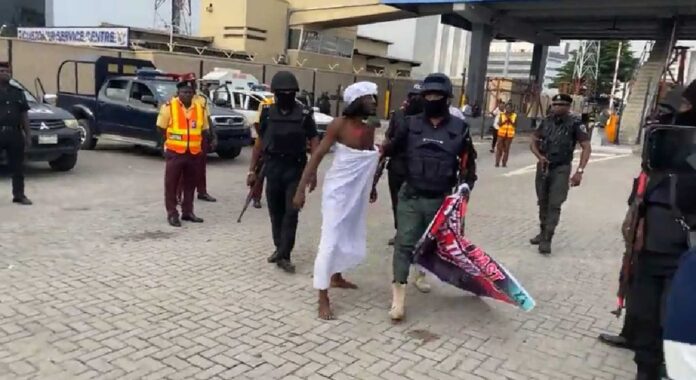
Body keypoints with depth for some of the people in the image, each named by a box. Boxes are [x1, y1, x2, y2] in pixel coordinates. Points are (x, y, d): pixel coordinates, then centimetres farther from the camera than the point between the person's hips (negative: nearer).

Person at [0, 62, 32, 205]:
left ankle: (19, 195, 13)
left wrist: (28, 135, 8)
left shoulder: (18, 92, 14)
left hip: (15, 133, 3)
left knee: (18, 167, 7)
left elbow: (24, 115, 14)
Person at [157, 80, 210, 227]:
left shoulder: (200, 108, 5)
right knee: (171, 184, 1)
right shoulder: (169, 107, -6)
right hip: (175, 152, -3)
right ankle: (172, 214, 10)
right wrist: (169, 143, 2)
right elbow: (161, 129, 2)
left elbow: (204, 130, 13)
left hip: (194, 153, 4)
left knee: (190, 184, 12)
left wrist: (202, 148, 8)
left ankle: (187, 212, 24)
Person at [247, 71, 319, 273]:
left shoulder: (304, 114, -4)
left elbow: (314, 142, -4)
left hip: (295, 169, -2)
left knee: (291, 212, -6)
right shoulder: (267, 112, 3)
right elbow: (260, 142, 8)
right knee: (275, 212, 11)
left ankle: (284, 255, -2)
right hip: (273, 168, 3)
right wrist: (252, 169, 6)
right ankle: (279, 248, 27)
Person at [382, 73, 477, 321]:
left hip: (441, 200, 1)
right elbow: (391, 150, 9)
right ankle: (398, 296, -3)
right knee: (404, 244, -7)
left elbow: (468, 164, 7)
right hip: (410, 197, -1)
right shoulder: (411, 124, 1)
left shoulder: (459, 128, 0)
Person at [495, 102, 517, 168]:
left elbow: (515, 125, -1)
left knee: (506, 149, 1)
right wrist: (505, 120, -16)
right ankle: (497, 163, 3)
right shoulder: (501, 115, 1)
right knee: (499, 148, -1)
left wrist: (510, 121, -13)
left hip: (509, 135, 0)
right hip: (501, 133, 0)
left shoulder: (514, 116, 3)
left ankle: (504, 163, 6)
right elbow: (499, 124, -6)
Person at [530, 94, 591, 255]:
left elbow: (587, 148, -11)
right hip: (543, 167, 5)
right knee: (543, 202, 14)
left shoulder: (575, 124, -10)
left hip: (561, 169, -5)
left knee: (554, 205, -9)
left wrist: (579, 171, -20)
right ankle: (543, 232, 28)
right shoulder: (546, 121, 3)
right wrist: (540, 156, -11)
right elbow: (533, 142, 9)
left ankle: (547, 239, -6)